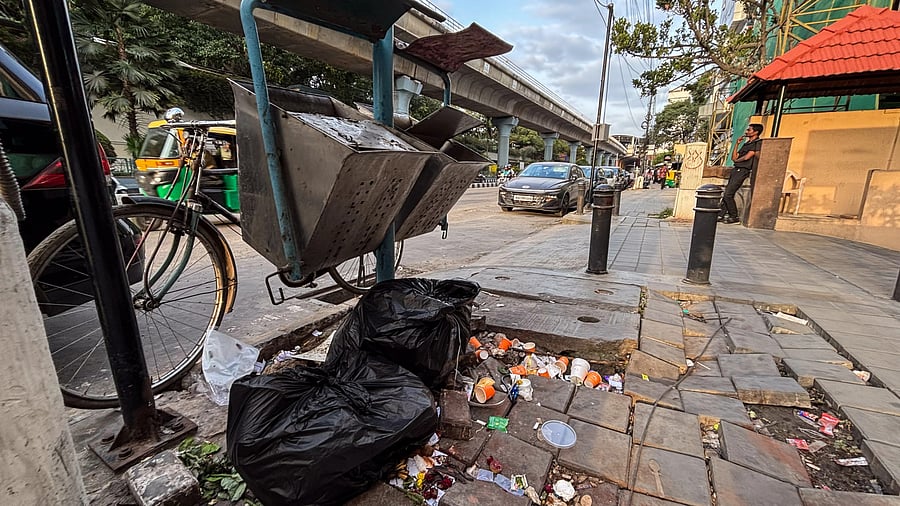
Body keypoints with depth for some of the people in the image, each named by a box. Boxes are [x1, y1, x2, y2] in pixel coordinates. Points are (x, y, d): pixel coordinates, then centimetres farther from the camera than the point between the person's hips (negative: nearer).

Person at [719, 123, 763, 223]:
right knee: (726, 194, 4)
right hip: (736, 170, 9)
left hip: (742, 171, -9)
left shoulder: (757, 143, -5)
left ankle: (734, 217, -5)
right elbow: (734, 157, 15)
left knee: (728, 194, -14)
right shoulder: (746, 144, 21)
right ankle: (721, 215, 6)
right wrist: (737, 143, 14)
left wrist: (737, 160, 5)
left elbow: (747, 157, -14)